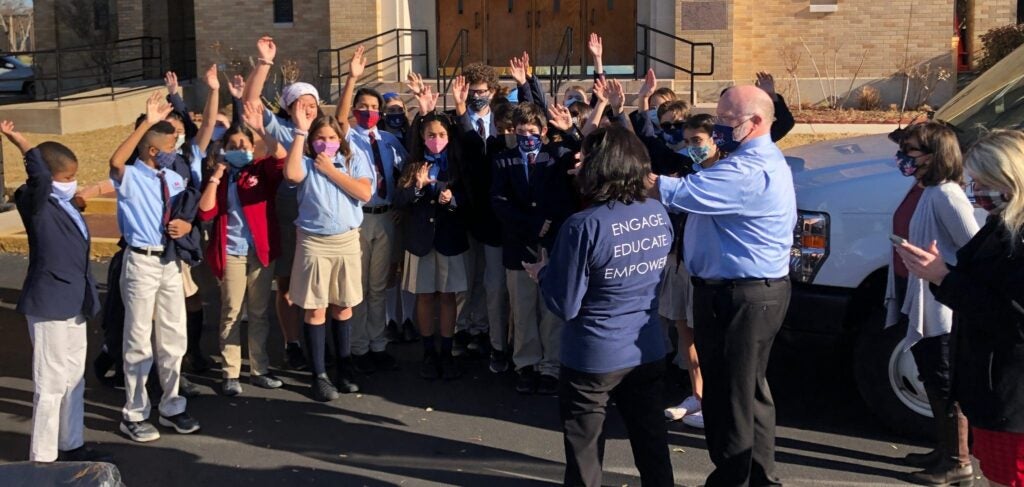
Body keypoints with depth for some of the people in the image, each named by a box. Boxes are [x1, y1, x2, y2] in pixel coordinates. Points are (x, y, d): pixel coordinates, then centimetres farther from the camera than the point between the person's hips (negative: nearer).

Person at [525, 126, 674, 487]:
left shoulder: (583, 227, -22)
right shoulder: (659, 214, -3)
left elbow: (565, 307, -18)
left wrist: (542, 273, 1)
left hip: (593, 357, -5)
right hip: (648, 351, 5)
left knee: (584, 454, 12)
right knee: (652, 444, 16)